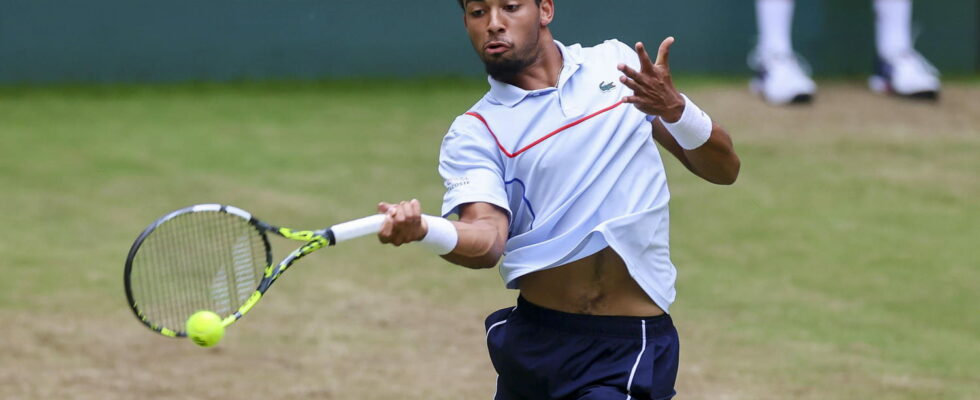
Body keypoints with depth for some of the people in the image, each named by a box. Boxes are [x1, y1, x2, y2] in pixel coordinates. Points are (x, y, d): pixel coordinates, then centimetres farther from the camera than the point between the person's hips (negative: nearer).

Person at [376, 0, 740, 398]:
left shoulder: (616, 63, 5)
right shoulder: (474, 133, -1)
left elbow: (724, 169, 5)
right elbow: (487, 239, -19)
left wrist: (674, 108, -15)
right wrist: (422, 229, -41)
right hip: (530, 337, 2)